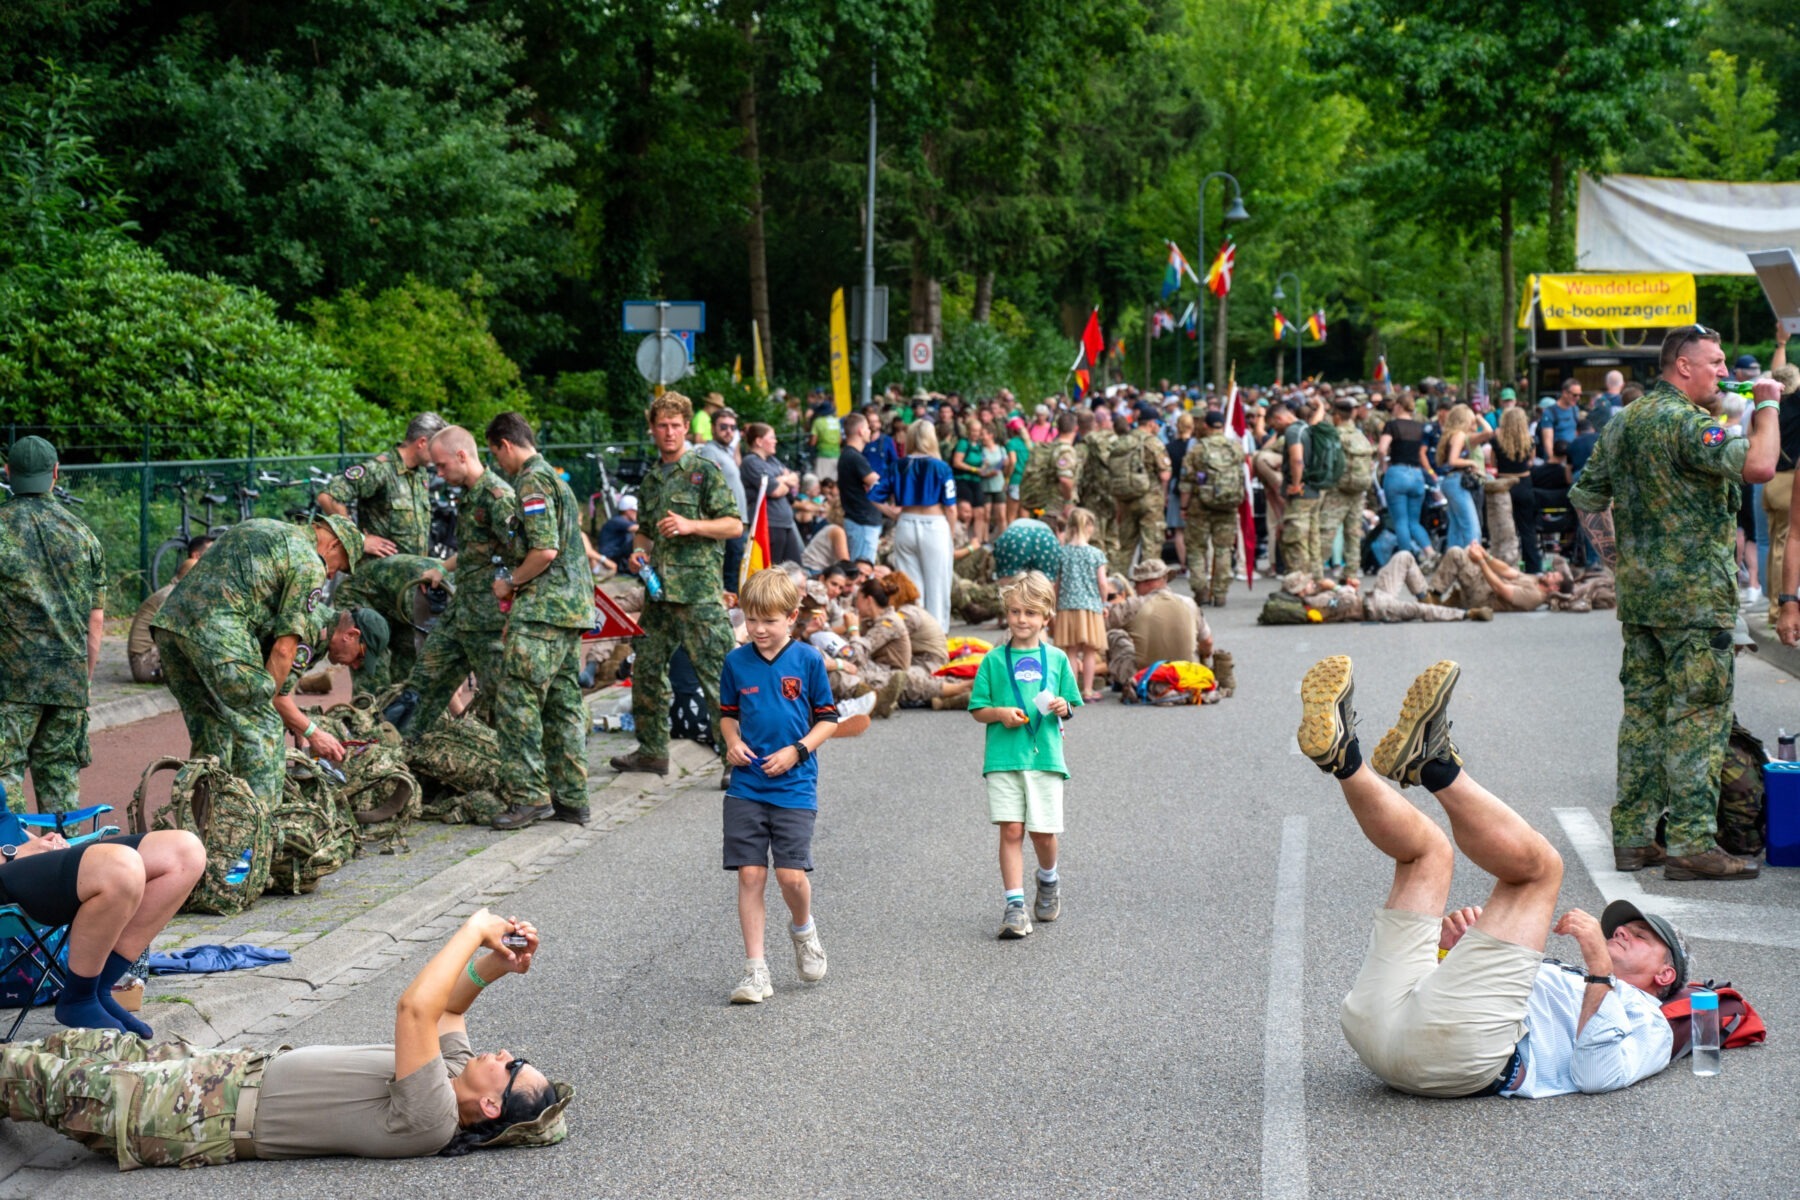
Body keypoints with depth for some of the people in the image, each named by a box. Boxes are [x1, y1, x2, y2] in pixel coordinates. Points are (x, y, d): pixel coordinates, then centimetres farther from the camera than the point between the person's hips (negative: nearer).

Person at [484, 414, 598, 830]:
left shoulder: (532, 481, -10)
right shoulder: (555, 478, 21)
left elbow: (545, 550, -20)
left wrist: (511, 583, -6)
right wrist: (519, 584, 24)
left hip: (542, 609, -10)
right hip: (574, 607, 10)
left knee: (516, 703, -9)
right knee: (564, 705, 11)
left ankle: (529, 796, -10)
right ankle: (571, 799, 13)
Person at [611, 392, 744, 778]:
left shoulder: (704, 471, -2)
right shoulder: (651, 479, 17)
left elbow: (734, 525, -6)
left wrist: (691, 526, -18)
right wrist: (639, 551, 9)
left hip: (699, 588, -7)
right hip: (658, 588, 7)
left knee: (717, 674, -9)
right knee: (647, 670, 13)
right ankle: (652, 750, 25)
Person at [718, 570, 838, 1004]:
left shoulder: (808, 661, -3)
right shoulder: (736, 662, 4)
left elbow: (828, 718, 3)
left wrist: (797, 751, -10)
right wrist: (732, 741, -2)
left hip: (794, 788, -2)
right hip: (746, 786, 2)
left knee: (791, 874, -9)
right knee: (750, 875, -1)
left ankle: (804, 930, 25)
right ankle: (755, 969, 6)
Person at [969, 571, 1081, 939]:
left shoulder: (1056, 658, 8)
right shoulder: (994, 660, 5)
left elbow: (1072, 705, 15)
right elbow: (977, 708, 6)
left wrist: (1063, 708, -7)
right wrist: (1000, 713, -13)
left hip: (1045, 756, 1)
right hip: (1003, 757, -1)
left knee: (1043, 832, 2)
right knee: (1011, 830, -7)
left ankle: (1048, 880, 33)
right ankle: (1014, 904, -3)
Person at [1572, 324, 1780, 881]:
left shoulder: (1623, 422, 13)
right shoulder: (1684, 422, -15)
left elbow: (1586, 497, 19)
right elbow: (1758, 465, -27)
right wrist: (1767, 405, -11)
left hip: (1638, 592, 9)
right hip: (1693, 593, -9)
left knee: (1644, 709, 12)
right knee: (1698, 714, -5)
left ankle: (1633, 835, 15)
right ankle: (1692, 842, -6)